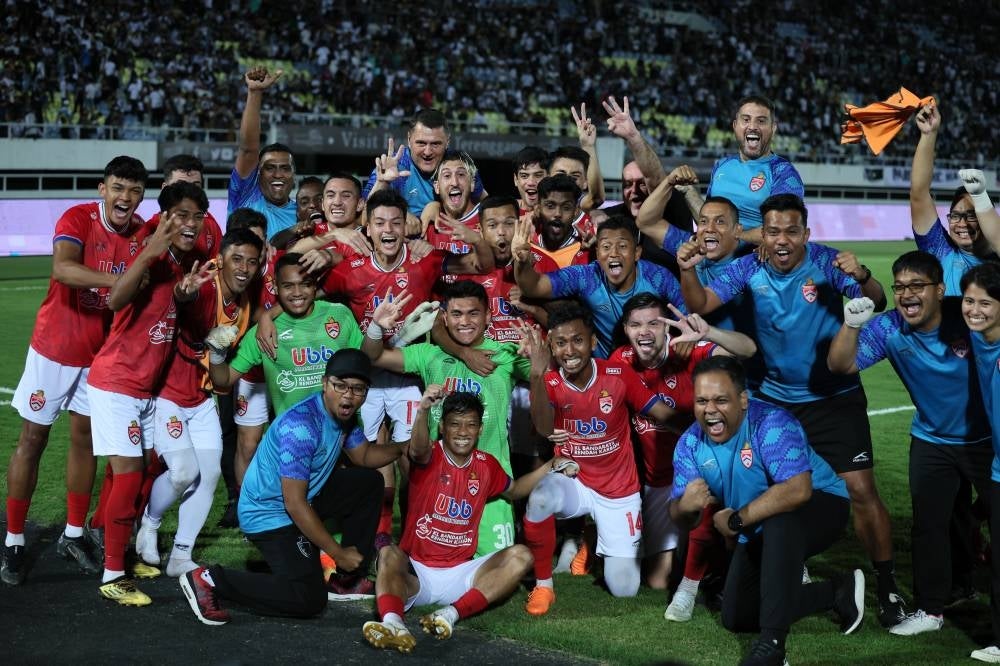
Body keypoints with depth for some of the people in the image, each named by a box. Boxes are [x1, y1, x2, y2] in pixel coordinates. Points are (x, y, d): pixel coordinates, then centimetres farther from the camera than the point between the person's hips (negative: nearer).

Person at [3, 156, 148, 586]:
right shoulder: (77, 219, -20)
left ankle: (74, 535, 24)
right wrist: (119, 280, -52)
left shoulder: (143, 233, -6)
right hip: (55, 347, -4)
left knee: (86, 437, 12)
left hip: (102, 352, 5)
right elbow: (62, 269, -39)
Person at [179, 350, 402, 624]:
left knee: (370, 482, 12)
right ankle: (211, 580, -10)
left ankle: (346, 580, 16)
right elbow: (295, 504, -28)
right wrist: (338, 553, -21)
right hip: (270, 514, -10)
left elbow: (365, 456, 19)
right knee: (309, 599, -18)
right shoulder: (301, 426, -29)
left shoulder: (343, 414, -1)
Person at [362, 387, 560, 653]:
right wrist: (423, 411, -54)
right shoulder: (430, 457, -6)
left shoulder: (486, 465, 8)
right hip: (416, 573, -4)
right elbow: (418, 450, -33)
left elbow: (513, 491, 29)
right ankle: (392, 622, -63)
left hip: (460, 575, 4)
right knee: (389, 554, -34)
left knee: (520, 556, -17)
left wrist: (549, 468, 14)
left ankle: (452, 614, -35)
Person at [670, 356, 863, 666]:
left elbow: (797, 490, -44)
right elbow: (680, 520, -9)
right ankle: (838, 593, 19)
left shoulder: (771, 423, -30)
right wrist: (685, 506, -35)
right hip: (761, 535, 7)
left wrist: (737, 520, -33)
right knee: (736, 619, 5)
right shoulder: (690, 444, -11)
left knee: (779, 520, -40)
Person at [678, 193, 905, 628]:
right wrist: (688, 272, -29)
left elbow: (876, 305, -25)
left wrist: (863, 277, -47)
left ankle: (887, 587, 4)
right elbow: (701, 305, -9)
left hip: (834, 399, -3)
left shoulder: (827, 263, -15)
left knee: (860, 490, -9)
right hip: (774, 398, 3)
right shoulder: (749, 269, -6)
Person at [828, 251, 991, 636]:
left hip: (987, 438, -2)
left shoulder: (968, 317, -22)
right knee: (929, 525, 8)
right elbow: (840, 365, -22)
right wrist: (851, 326, -39)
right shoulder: (888, 329, -16)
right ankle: (931, 609, 22)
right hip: (932, 441, 3)